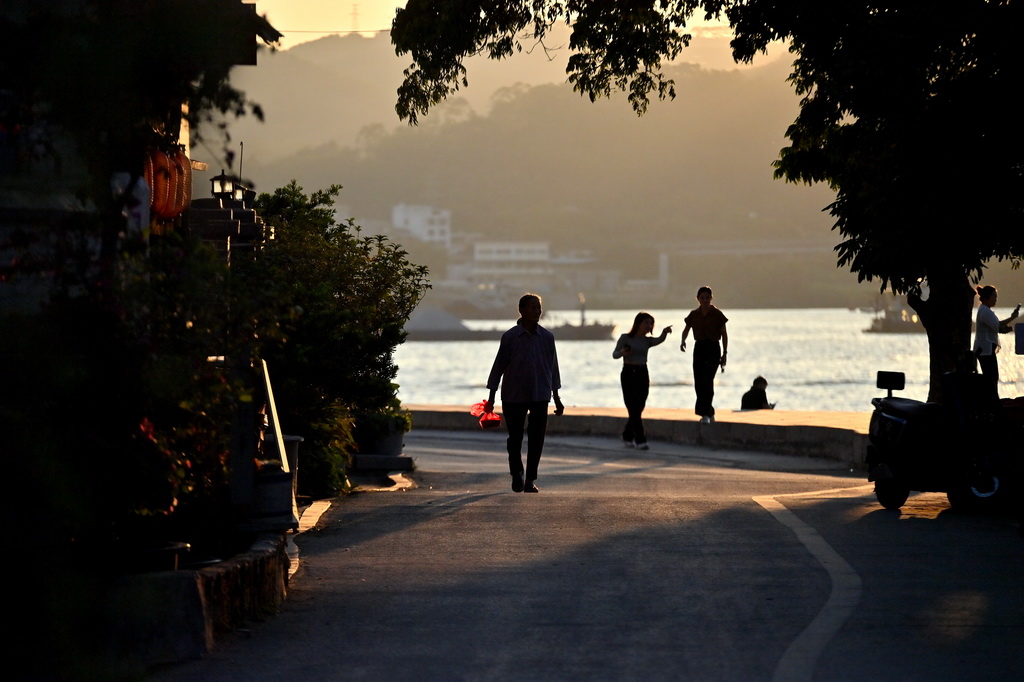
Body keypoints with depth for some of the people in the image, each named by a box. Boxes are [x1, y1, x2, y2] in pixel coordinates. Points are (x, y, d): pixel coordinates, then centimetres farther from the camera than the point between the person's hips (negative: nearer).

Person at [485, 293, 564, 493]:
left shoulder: (547, 337, 4)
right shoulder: (510, 337, -5)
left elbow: (552, 367, 11)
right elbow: (499, 366, 0)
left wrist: (557, 398, 13)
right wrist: (491, 397, 0)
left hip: (540, 396, 2)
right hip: (514, 396, -2)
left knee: (536, 439, -2)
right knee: (515, 438, 5)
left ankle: (530, 480, 6)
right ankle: (517, 474, 26)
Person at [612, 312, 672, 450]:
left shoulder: (647, 341, 7)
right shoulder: (625, 338, -3)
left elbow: (659, 340, -14)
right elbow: (614, 355, -8)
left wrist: (664, 332, -35)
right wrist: (622, 352, -30)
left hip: (643, 375, 5)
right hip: (628, 374, -5)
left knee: (639, 408, 9)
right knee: (634, 408, -10)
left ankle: (628, 436, 27)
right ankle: (640, 440, -12)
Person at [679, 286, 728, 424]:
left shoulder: (717, 314, -4)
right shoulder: (694, 314, 6)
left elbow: (724, 334, 0)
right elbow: (686, 329, 15)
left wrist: (725, 353, -3)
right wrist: (683, 341, -7)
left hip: (713, 349, -4)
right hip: (699, 349, 4)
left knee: (707, 381, -19)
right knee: (698, 383, 3)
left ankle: (706, 414, -20)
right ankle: (709, 413, 18)